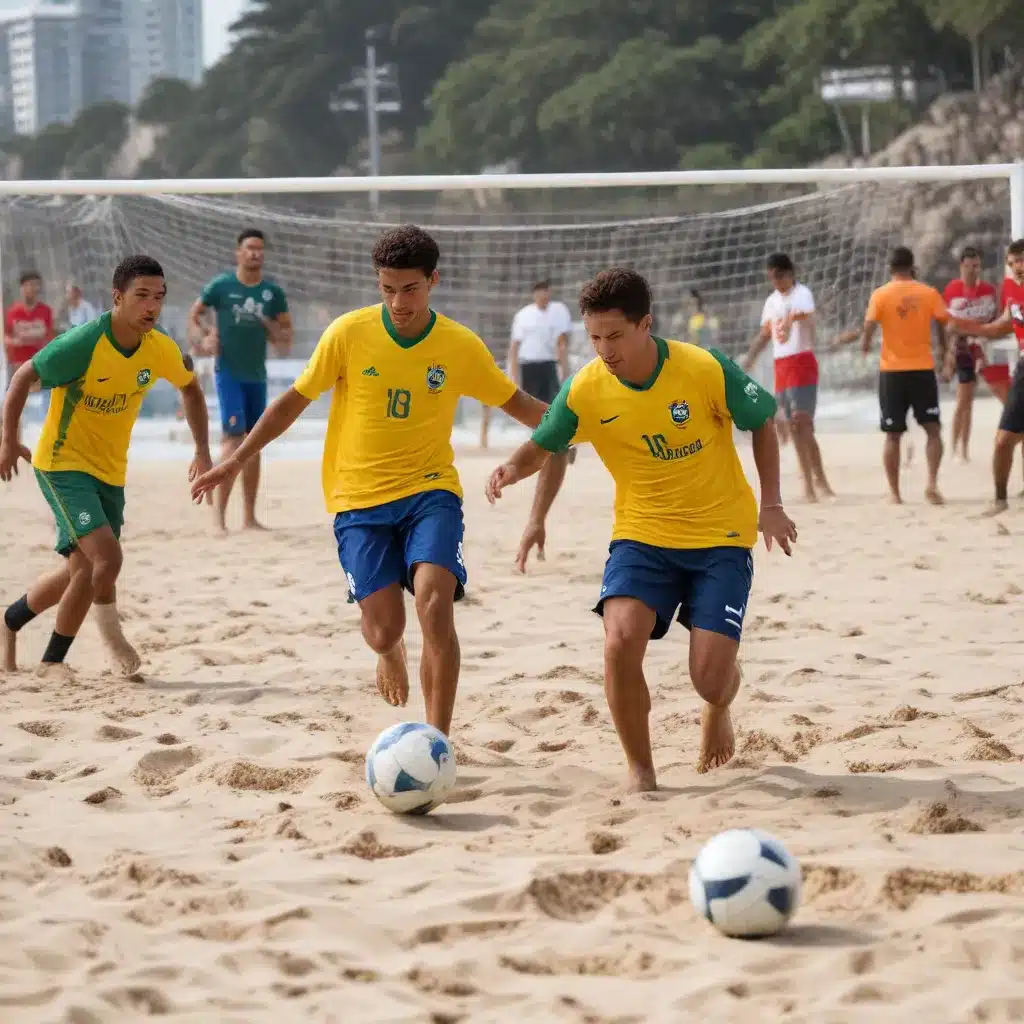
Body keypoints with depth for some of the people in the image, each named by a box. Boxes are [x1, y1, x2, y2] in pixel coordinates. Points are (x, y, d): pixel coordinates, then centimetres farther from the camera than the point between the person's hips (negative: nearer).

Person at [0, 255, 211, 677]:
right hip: (63, 464, -6)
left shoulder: (161, 350, -7)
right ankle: (108, 623, 5)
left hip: (110, 472, 6)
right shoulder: (84, 342, -23)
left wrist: (202, 450, 7)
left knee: (82, 571, 11)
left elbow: (190, 387, 14)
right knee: (107, 556, -22)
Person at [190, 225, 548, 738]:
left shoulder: (461, 347, -3)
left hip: (430, 490, 0)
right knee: (383, 631, -7)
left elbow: (517, 403, 11)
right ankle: (391, 652, 35)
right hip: (360, 499, 0)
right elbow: (294, 400, 4)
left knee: (435, 604, -24)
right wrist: (236, 461, 3)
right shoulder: (349, 333, -5)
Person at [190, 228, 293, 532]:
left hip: (257, 375, 5)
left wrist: (274, 331, -12)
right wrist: (204, 336, -14)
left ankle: (249, 516, 17)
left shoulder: (273, 292, 4)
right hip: (228, 373, -5)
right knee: (234, 438, -15)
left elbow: (286, 338, 10)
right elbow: (193, 316, 4)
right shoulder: (221, 286, -5)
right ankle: (219, 516, -13)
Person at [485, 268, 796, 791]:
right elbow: (542, 446, 4)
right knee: (620, 641, -25)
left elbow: (763, 423, 0)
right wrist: (512, 469, -18)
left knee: (710, 678, -11)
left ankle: (719, 710, 31)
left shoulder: (706, 370, -17)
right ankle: (640, 771, -4)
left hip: (721, 536, -2)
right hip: (642, 534, 2)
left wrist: (770, 504, -5)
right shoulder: (584, 390, -11)